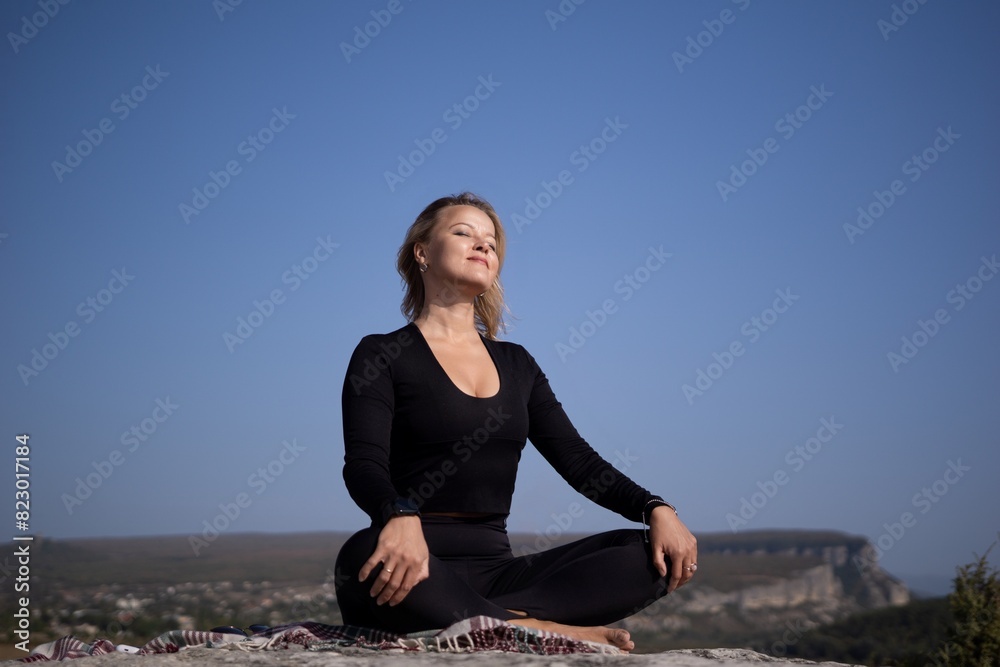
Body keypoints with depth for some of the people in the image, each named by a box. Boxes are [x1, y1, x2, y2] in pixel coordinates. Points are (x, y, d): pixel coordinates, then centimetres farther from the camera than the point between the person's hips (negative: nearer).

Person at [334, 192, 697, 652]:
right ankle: (541, 629, -27)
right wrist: (401, 518, -36)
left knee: (650, 554, -13)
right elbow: (362, 464, -13)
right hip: (421, 572, -5)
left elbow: (579, 461, 12)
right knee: (369, 555, -39)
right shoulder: (382, 355, 2)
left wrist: (656, 509, -7)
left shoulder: (516, 364, 18)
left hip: (495, 569, 5)